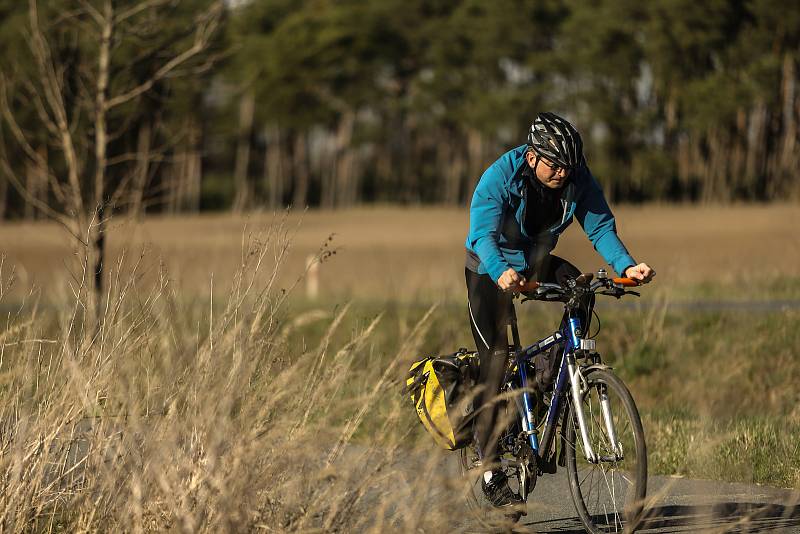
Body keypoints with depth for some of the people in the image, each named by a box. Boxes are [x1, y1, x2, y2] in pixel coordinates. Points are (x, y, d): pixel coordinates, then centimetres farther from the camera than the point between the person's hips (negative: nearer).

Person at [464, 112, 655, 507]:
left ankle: (547, 386, -10)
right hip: (491, 270, -4)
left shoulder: (579, 180, -17)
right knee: (495, 360, -13)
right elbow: (483, 233, -40)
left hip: (536, 262, 4)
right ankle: (489, 470, -7)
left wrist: (626, 266, -34)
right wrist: (501, 273, -59)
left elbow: (601, 227, -16)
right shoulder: (499, 178, -29)